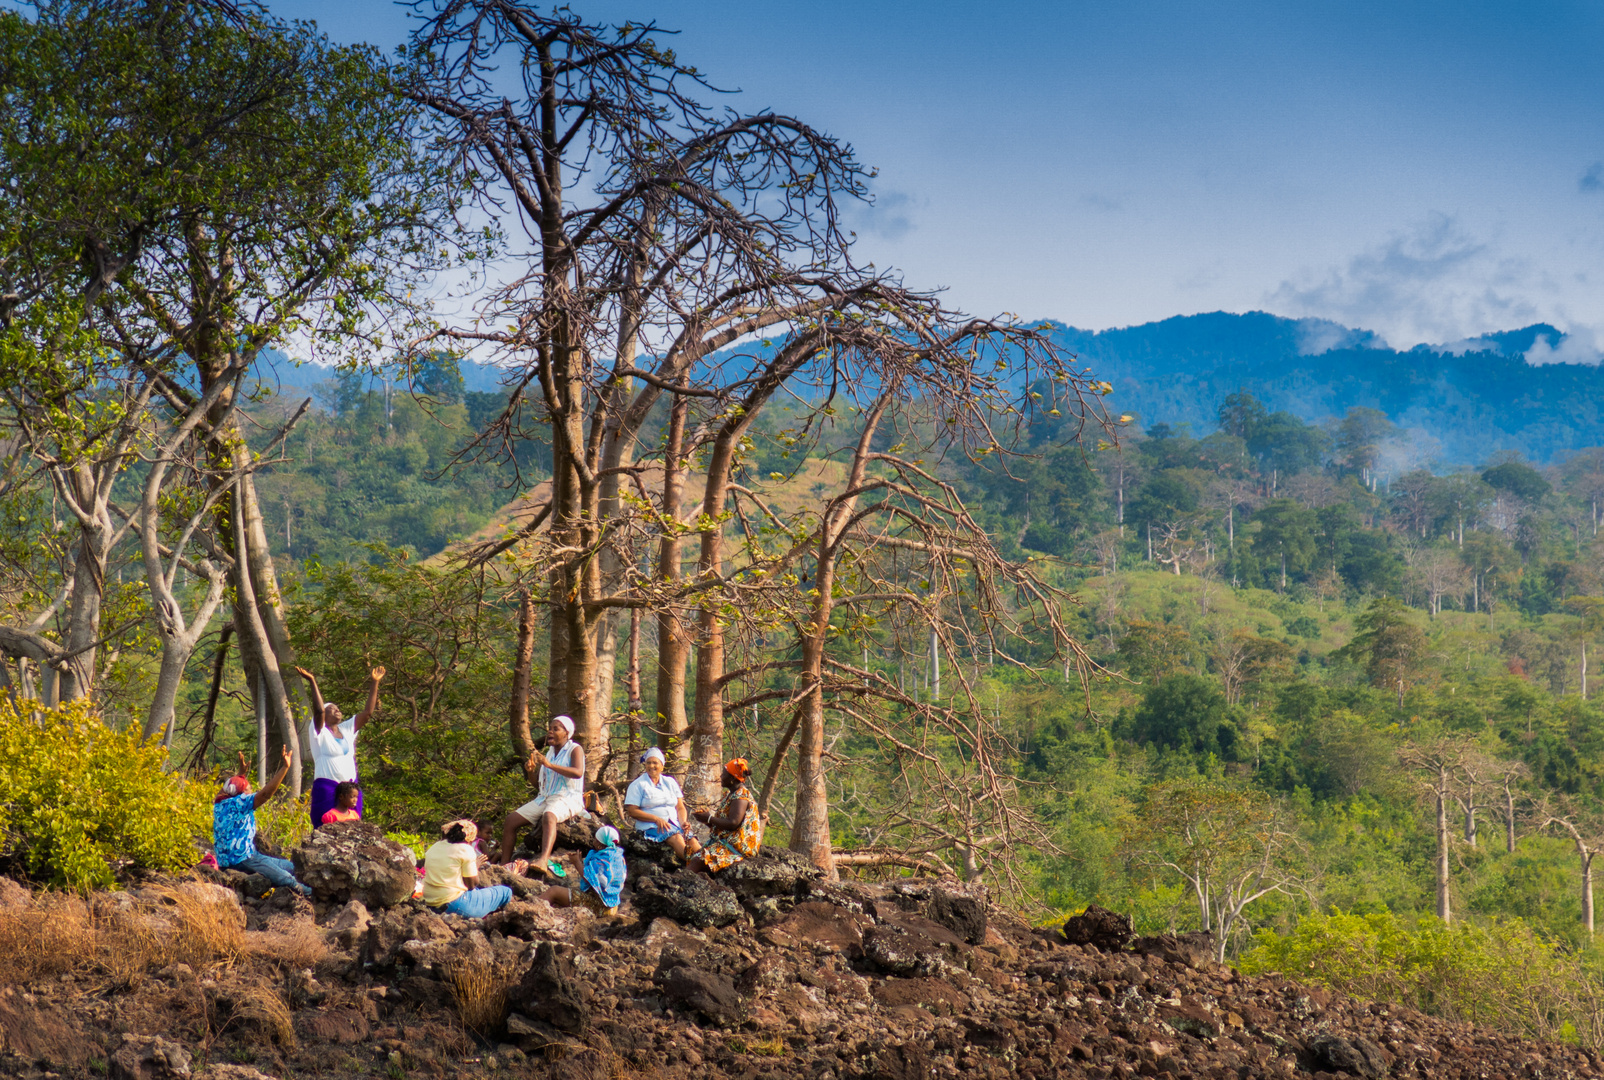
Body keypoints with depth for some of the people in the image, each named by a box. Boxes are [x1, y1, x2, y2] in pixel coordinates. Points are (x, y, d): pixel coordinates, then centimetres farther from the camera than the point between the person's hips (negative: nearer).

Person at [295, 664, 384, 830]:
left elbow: (367, 712, 10)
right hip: (327, 789, -6)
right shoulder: (320, 732, -2)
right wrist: (312, 682, -25)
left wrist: (374, 683, 6)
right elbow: (319, 710, -19)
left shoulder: (347, 729, 14)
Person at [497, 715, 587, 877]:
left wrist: (549, 765, -27)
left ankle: (543, 860, -62)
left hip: (568, 798, -8)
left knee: (549, 816, -41)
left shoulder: (575, 749, -1)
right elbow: (540, 783, 24)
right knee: (511, 820, -6)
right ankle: (504, 864, -6)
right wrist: (530, 770, 1)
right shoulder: (549, 752, 20)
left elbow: (578, 772, -22)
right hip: (545, 797, 8)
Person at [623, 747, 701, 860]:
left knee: (693, 842, -26)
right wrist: (656, 819, -13)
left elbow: (680, 807, 18)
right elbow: (632, 811, -3)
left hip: (674, 824, 5)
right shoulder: (638, 785, 6)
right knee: (676, 838, -35)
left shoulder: (670, 782, 20)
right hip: (650, 827, -5)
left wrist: (683, 822, -4)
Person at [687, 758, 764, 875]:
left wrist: (709, 818, -13)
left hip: (736, 847, -10)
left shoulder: (741, 796, -12)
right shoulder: (731, 795, 20)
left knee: (699, 861, -25)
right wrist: (706, 819, 3)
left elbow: (733, 824, -22)